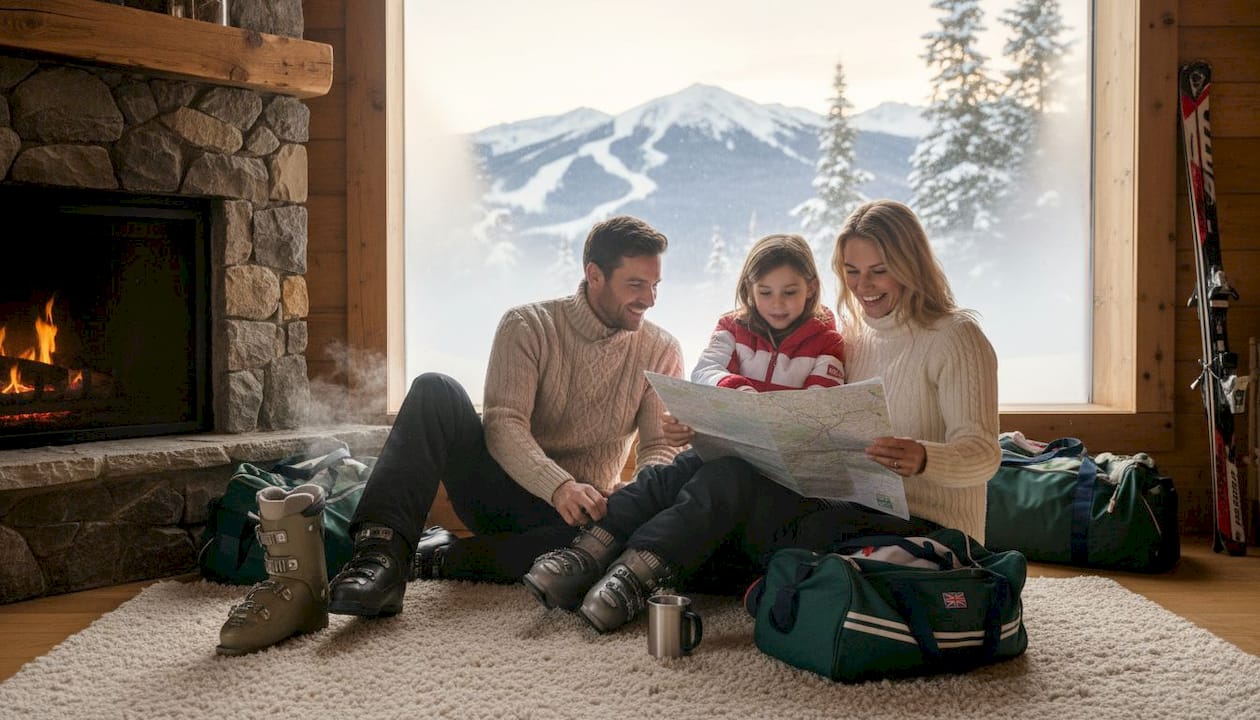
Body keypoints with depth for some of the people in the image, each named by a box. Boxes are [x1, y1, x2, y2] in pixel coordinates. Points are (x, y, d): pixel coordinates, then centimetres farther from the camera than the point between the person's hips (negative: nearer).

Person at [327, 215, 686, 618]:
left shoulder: (661, 352, 4)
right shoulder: (528, 326, -4)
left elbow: (663, 446, -4)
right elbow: (503, 424, -16)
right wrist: (559, 486, -35)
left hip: (578, 509, 1)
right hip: (502, 489, -1)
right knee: (435, 390, -24)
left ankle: (441, 557, -24)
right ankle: (382, 554, -38)